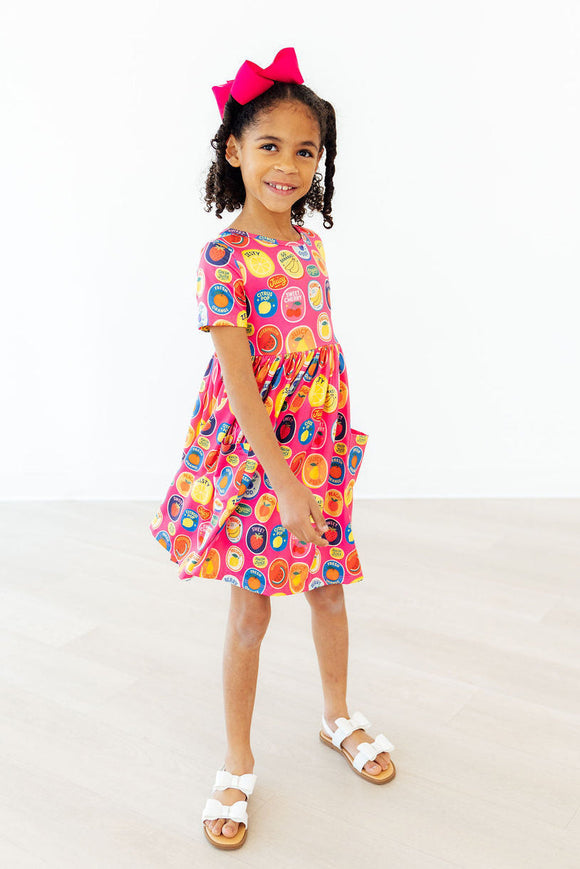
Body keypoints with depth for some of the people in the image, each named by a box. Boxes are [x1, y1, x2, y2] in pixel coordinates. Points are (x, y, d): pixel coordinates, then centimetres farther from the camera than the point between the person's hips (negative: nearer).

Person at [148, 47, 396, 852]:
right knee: (250, 609, 6)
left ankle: (339, 716, 43)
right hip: (253, 454, -6)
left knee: (328, 587, 19)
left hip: (321, 446, 6)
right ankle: (238, 765, 26)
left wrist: (339, 440, 14)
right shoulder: (225, 255, -16)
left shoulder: (311, 244, 4)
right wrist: (283, 481, -23)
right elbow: (237, 378, -21)